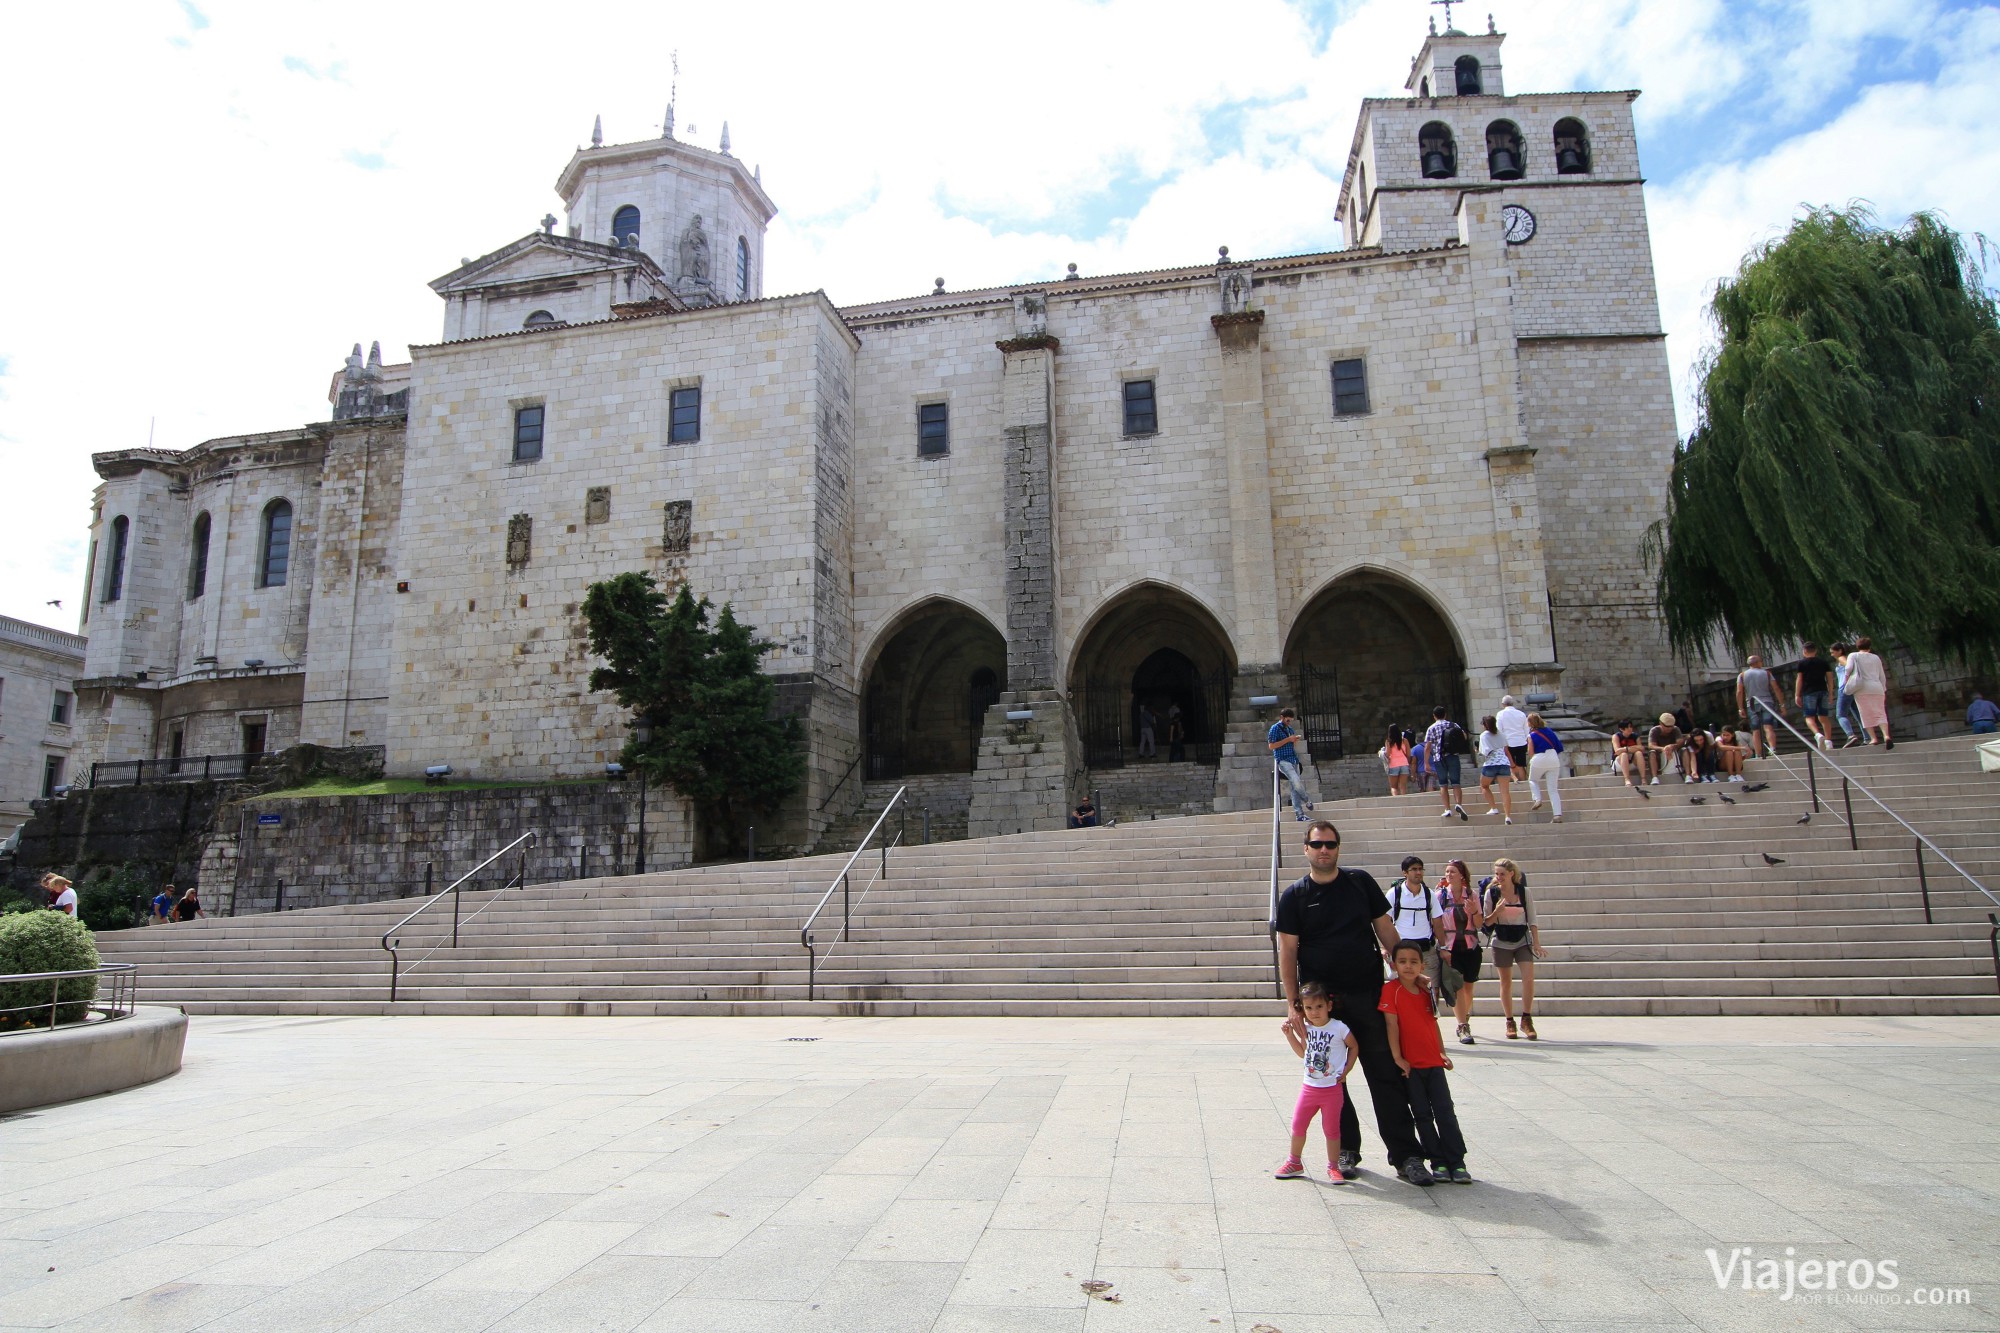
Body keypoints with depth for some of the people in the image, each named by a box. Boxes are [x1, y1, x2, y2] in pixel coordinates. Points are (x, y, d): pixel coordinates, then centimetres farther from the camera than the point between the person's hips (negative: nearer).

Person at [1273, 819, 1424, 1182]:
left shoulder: (1361, 882, 5)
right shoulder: (1294, 895, 0)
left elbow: (1385, 928, 9)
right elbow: (1287, 951, -2)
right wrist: (1293, 1004, -8)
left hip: (1368, 993, 0)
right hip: (1321, 1000, 0)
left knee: (1387, 1075, 2)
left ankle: (1405, 1153, 10)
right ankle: (1346, 1151, 21)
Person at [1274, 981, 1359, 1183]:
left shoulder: (1339, 1028, -13)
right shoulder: (1306, 1029, 0)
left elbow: (1354, 1047, 2)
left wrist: (1346, 1070, -3)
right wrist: (1290, 1034, 2)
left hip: (1332, 1088, -4)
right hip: (1310, 1088, 4)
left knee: (1331, 1129, 4)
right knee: (1298, 1125, 8)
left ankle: (1333, 1167, 21)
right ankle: (1294, 1162, 26)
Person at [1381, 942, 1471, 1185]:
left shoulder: (1427, 991, 6)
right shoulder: (1391, 989, -11)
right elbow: (1391, 1024, -13)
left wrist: (1443, 1053, 16)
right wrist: (1398, 1058, -14)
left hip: (1434, 1063, 4)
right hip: (1409, 1064, -4)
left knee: (1446, 1112, 3)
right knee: (1422, 1116, 2)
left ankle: (1457, 1163, 8)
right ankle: (1438, 1163, 11)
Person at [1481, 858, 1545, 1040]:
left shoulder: (1524, 892, 0)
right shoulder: (1491, 892, -3)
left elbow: (1532, 919, 4)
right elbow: (1487, 922, -1)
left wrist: (1537, 943, -1)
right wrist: (1497, 911, -19)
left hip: (1523, 941, 0)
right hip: (1502, 943, 0)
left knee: (1529, 979, -13)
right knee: (1506, 983, 5)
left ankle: (1526, 1020, -3)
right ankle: (1510, 1023, 14)